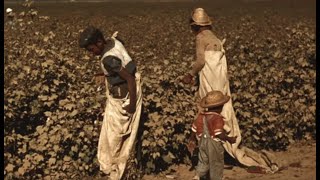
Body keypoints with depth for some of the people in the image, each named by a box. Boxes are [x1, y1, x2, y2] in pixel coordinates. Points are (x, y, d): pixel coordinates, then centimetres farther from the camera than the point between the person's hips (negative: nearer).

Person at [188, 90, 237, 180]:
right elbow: (219, 134, -30)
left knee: (203, 162, 23)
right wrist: (229, 139, -15)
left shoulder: (201, 116, -3)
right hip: (214, 144, -6)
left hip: (203, 142, 6)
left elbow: (194, 129, 5)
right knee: (216, 165, 13)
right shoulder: (217, 118, -25)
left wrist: (192, 140, 19)